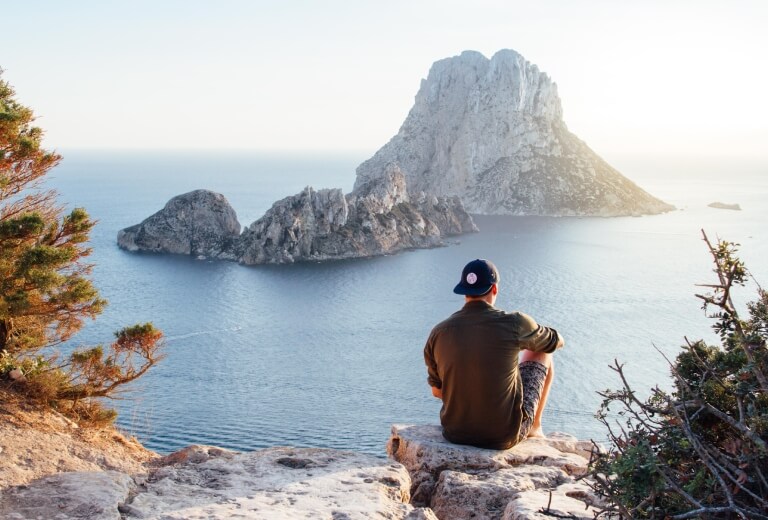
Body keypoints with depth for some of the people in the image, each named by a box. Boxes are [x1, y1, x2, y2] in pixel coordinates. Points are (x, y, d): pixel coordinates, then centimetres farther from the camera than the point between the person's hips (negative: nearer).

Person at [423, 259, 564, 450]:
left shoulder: (438, 333, -8)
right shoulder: (514, 323, -15)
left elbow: (437, 391, 6)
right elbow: (557, 341, 7)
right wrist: (525, 340, 29)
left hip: (455, 433, 3)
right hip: (505, 436, -3)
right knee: (542, 354, 18)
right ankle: (534, 427, 36)